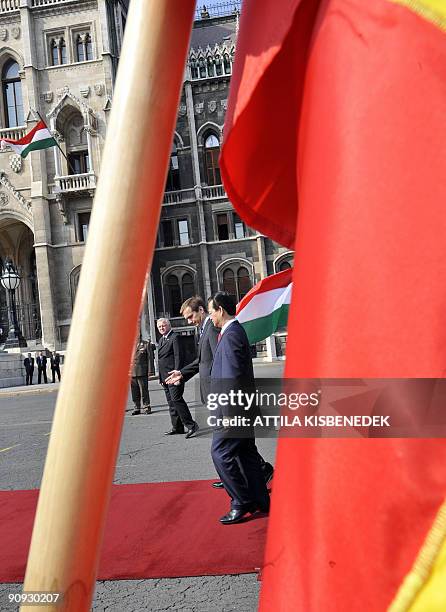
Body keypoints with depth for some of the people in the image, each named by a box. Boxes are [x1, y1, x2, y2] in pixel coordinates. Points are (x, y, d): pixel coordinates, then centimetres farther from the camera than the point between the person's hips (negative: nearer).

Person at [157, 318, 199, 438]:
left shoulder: (175, 337, -7)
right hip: (165, 377, 9)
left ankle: (190, 424, -9)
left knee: (176, 399, -14)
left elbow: (178, 356, -14)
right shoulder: (161, 340, 20)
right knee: (171, 402, 10)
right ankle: (177, 427, 15)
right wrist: (161, 377, 17)